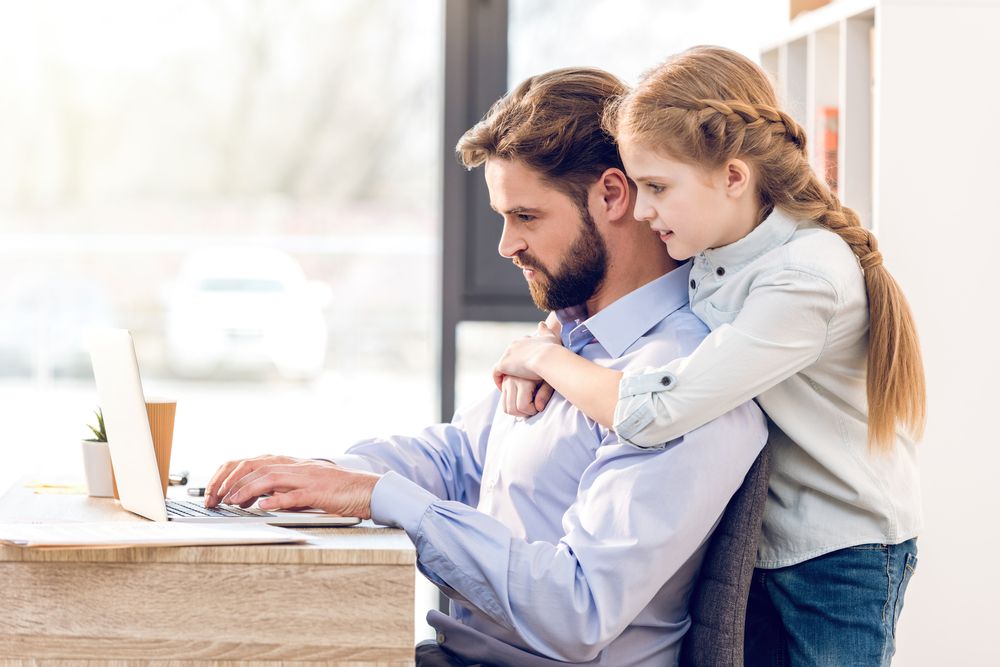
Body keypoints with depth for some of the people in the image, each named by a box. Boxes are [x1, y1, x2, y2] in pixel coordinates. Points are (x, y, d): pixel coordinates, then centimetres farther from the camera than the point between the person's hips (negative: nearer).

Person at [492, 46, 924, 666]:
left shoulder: (803, 280, -28)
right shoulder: (709, 246, -3)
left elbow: (651, 413, -33)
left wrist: (542, 357, -15)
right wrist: (548, 346, -5)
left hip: (840, 558, -7)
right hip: (753, 544, 7)